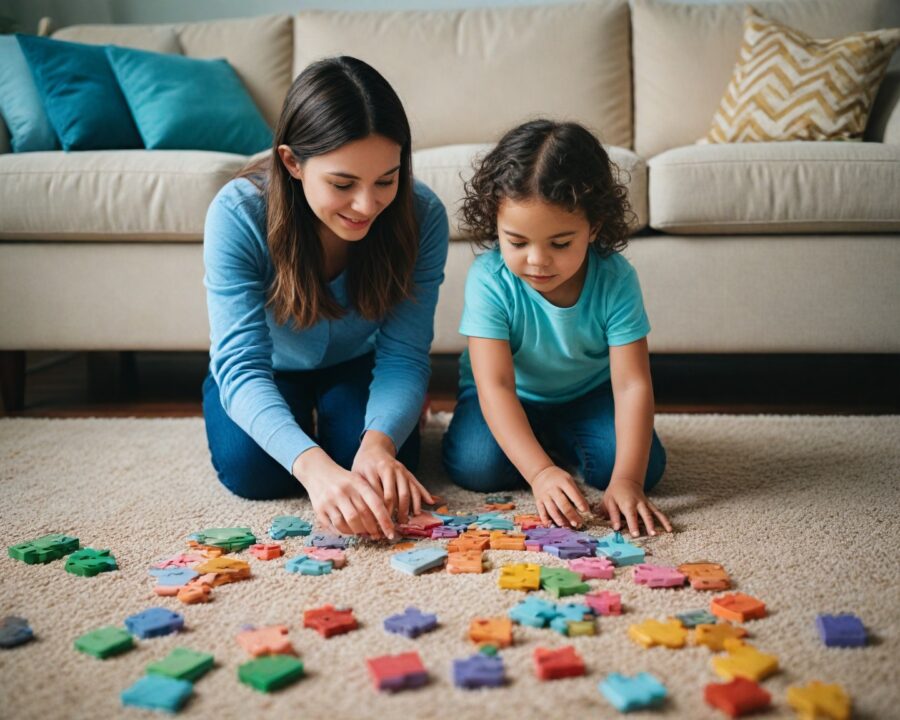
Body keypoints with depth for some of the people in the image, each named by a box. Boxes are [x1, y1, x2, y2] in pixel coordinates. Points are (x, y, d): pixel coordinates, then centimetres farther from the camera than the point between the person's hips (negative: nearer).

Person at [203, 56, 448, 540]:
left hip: (357, 368, 1)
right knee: (252, 469, -25)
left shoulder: (421, 216, -27)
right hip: (269, 374, 0)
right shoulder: (238, 214, -33)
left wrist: (378, 442, -47)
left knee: (387, 464, -23)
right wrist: (312, 465, -56)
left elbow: (403, 354, -25)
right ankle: (305, 424, 12)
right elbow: (241, 366, -38)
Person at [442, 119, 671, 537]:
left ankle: (561, 441, 8)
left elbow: (632, 383, -26)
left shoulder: (614, 279, -25)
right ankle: (549, 450, 4)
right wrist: (540, 472, -45)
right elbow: (495, 385, -33)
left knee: (646, 464, -21)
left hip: (588, 394, 1)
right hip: (511, 399, -1)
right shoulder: (489, 278, -29)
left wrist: (626, 480, -38)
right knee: (476, 466, -28)